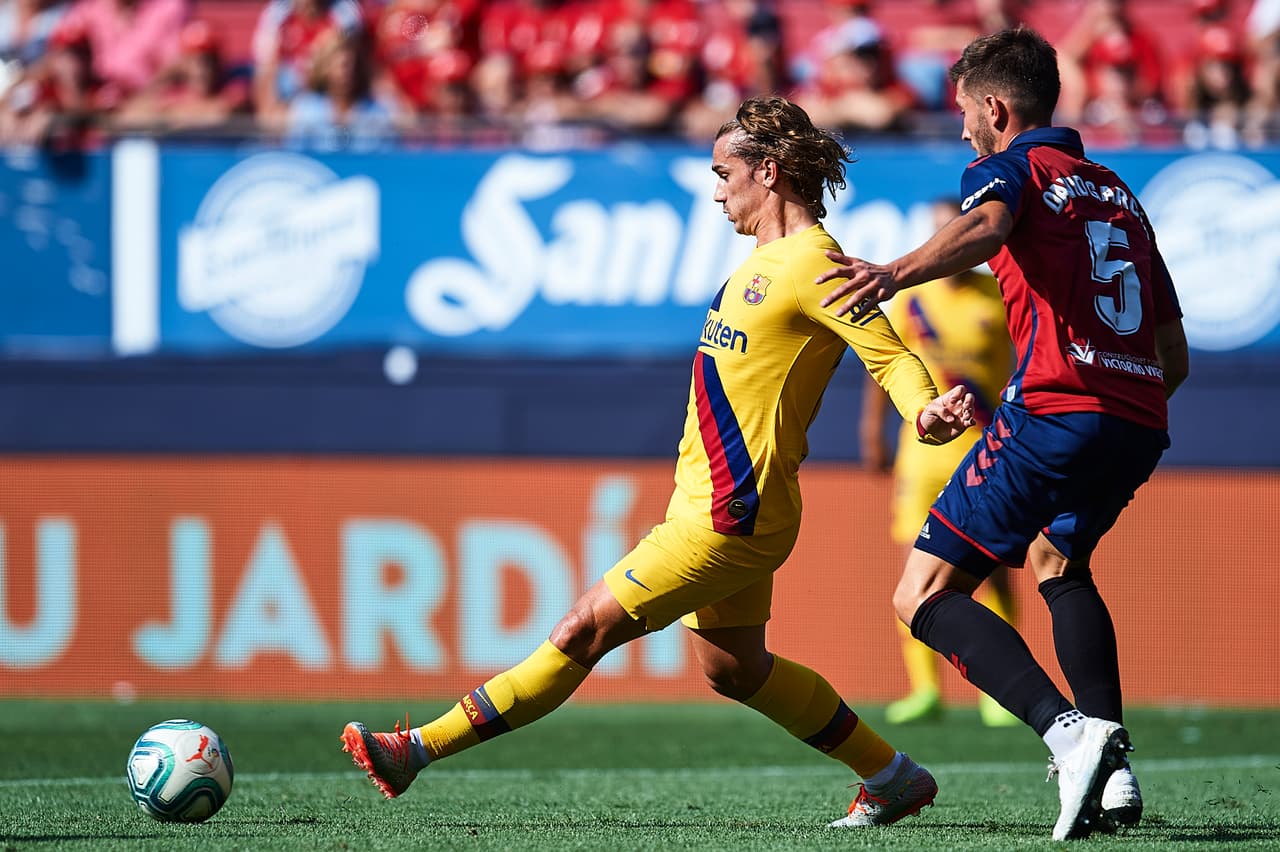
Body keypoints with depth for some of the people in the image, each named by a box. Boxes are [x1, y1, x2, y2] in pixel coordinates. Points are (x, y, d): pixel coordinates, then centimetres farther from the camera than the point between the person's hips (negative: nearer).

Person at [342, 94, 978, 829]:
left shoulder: (811, 262, -16)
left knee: (582, 634, -9)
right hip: (721, 509, 11)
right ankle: (892, 776, 28)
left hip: (728, 518, -11)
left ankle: (418, 750, -9)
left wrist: (925, 411, -41)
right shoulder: (771, 256, 14)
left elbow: (890, 353, -23)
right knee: (734, 666, 20)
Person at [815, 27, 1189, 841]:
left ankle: (1071, 732, -25)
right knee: (1058, 561, 35)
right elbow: (1175, 357, 25)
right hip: (1140, 423, 8)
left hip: (1053, 414, -8)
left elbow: (985, 227, -23)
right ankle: (1114, 772, 17)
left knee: (925, 596, -3)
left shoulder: (1010, 167, 5)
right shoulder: (1118, 194, 26)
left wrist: (895, 274, -40)